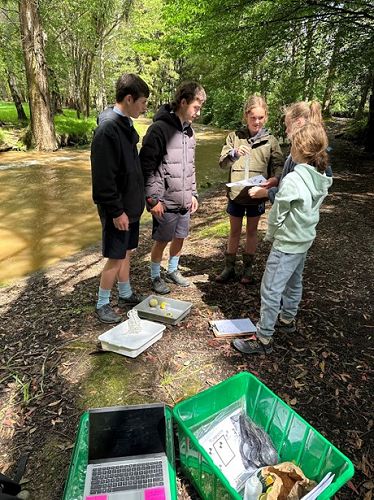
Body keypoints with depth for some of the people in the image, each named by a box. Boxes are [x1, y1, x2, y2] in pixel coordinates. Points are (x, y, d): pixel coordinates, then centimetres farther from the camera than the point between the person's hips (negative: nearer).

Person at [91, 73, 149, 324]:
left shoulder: (126, 124, 10)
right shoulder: (108, 129, -20)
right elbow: (104, 177, -22)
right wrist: (116, 211, -19)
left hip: (130, 204, 9)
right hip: (118, 209, -9)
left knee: (126, 252, 18)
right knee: (116, 257, 2)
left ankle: (126, 294, 35)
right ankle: (102, 304, 20)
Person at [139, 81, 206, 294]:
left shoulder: (188, 130, 10)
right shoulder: (160, 129, -15)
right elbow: (146, 167, -16)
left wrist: (193, 193, 14)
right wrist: (153, 199, -16)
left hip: (184, 201, 7)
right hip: (165, 202, -7)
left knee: (180, 237, 17)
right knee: (161, 241, 6)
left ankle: (173, 271, 38)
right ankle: (155, 276, 27)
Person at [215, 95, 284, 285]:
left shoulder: (270, 140, -1)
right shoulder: (235, 136, -2)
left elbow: (278, 165, -3)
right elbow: (222, 162, -7)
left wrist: (275, 179, -25)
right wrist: (234, 153, -28)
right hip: (236, 193, 0)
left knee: (252, 230, 14)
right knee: (234, 231, 12)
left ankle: (248, 268, 29)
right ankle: (229, 268, 26)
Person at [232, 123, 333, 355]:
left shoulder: (293, 179, -24)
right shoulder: (322, 179, 1)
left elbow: (277, 214, -16)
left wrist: (270, 235, 1)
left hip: (287, 244, -9)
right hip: (305, 240, 9)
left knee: (271, 290, -2)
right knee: (294, 282, 23)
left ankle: (264, 339, 7)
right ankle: (287, 319, 43)